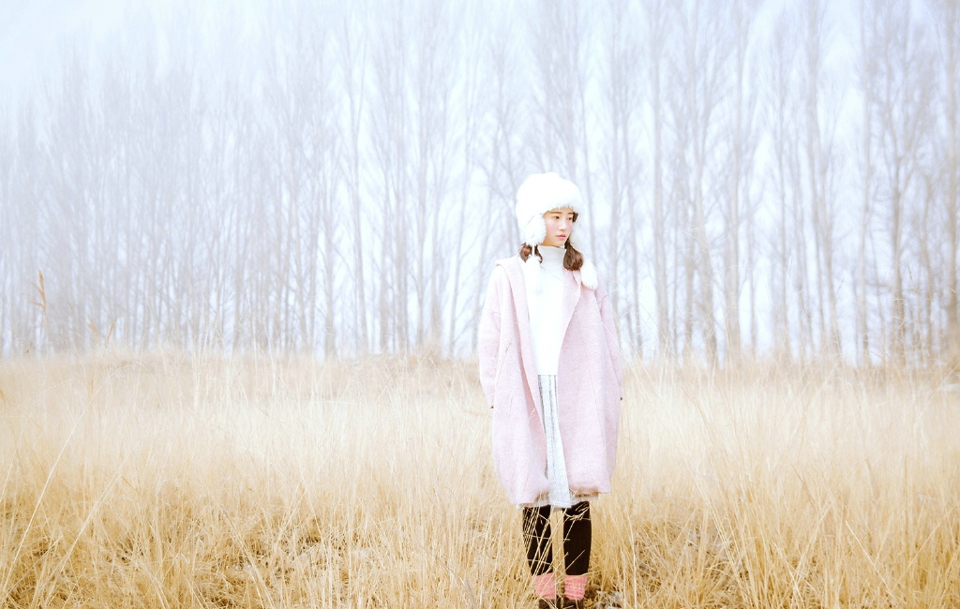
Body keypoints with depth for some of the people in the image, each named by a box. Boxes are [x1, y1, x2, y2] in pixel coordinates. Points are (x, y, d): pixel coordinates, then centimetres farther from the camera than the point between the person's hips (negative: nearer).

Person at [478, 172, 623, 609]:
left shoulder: (584, 278, 10)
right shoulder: (508, 277, 4)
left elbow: (607, 341, 10)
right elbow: (490, 344, 4)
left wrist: (611, 400, 3)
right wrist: (497, 401, -2)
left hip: (577, 406, 1)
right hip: (527, 406, -1)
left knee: (577, 497, 1)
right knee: (534, 500, 2)